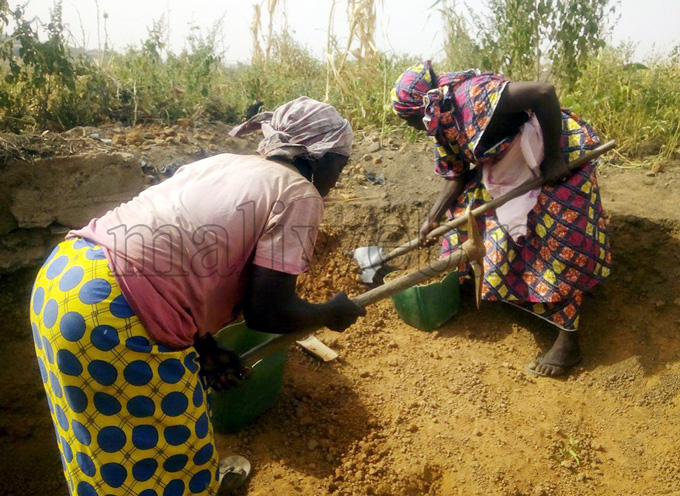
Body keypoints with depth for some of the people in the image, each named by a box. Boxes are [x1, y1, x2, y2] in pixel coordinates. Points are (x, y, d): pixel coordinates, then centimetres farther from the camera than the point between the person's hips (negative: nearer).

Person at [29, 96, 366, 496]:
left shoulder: (225, 164, 17)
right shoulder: (300, 194, -4)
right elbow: (268, 311, -9)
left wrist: (203, 346, 19)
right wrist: (331, 314, 10)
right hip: (110, 318, -9)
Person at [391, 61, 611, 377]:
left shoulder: (473, 95, -28)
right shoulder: (441, 127, 0)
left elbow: (544, 92, -34)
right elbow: (455, 177, 9)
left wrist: (553, 160, -30)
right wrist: (432, 220, 6)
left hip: (560, 153, -9)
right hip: (516, 168, 10)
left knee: (559, 239, -12)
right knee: (468, 200, 12)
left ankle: (569, 342, -4)